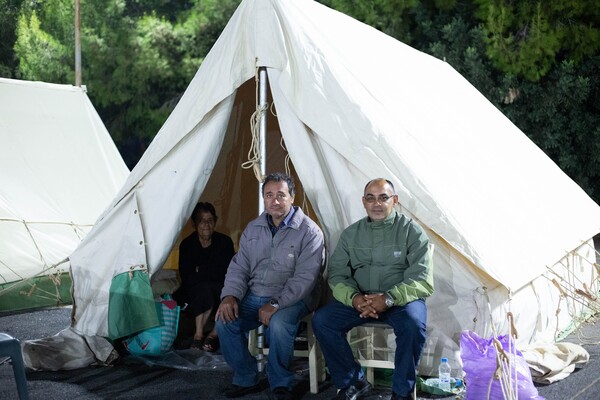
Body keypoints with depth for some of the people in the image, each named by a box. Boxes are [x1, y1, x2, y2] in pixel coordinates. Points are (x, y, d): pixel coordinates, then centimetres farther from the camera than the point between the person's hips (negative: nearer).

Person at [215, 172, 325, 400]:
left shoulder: (309, 231, -10)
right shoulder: (253, 228, 9)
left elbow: (304, 277, -17)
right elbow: (239, 267, 10)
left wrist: (276, 304, -26)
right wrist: (230, 295, -10)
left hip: (292, 299, -5)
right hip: (253, 297, 5)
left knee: (278, 324, -36)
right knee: (225, 320, -19)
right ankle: (246, 379, 1)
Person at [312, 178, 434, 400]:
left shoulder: (411, 230, -3)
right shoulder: (351, 233, 9)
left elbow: (422, 280, -11)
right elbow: (336, 274, 5)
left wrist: (389, 298, -26)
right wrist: (354, 298, -17)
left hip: (401, 299, -3)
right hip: (359, 300, 4)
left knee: (413, 323, -35)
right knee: (321, 320, -19)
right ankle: (352, 382, -2)